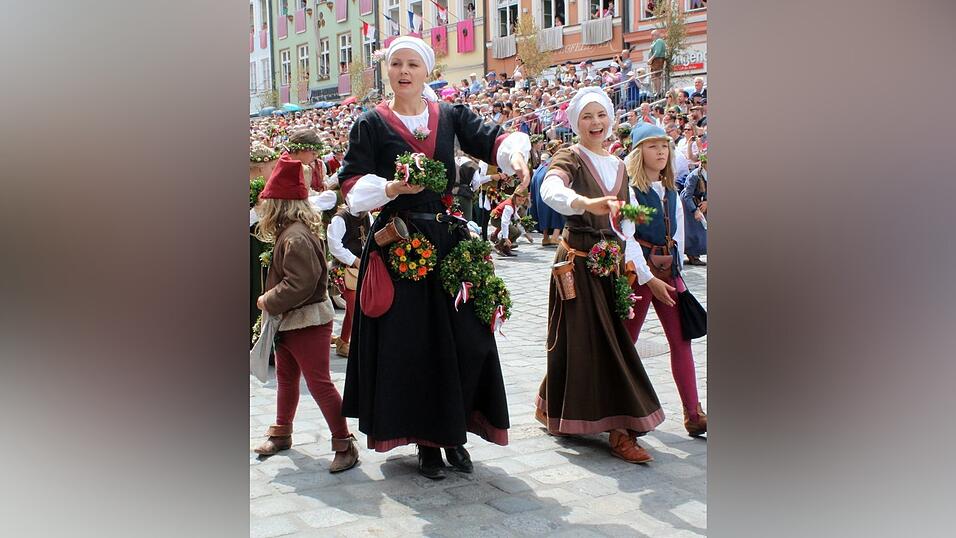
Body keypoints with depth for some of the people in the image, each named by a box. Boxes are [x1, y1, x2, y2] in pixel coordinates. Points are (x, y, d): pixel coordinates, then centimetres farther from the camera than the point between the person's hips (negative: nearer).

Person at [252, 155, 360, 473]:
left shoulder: (296, 238, -24)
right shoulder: (290, 232, 8)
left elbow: (300, 285, -29)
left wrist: (268, 301, -17)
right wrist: (270, 301, 6)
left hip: (308, 323, -10)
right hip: (288, 321, 10)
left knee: (318, 383, -5)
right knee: (286, 378, 21)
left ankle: (344, 444, 4)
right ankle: (281, 433, 38)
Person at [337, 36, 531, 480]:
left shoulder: (450, 116, 10)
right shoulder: (371, 124, 3)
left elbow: (491, 139, -3)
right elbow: (351, 184, -2)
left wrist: (514, 152, -25)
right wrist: (392, 187, -20)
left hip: (449, 241, 2)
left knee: (467, 340, 1)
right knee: (410, 345, 0)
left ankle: (453, 432, 18)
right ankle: (426, 441, 14)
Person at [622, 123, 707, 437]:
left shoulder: (671, 193, 13)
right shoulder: (629, 190, -9)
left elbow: (678, 234, 17)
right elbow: (626, 239, -15)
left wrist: (675, 269, 8)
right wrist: (649, 279, -17)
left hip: (668, 270, 6)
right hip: (639, 271, -6)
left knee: (681, 340, 1)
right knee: (626, 342, 4)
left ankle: (693, 414, 3)